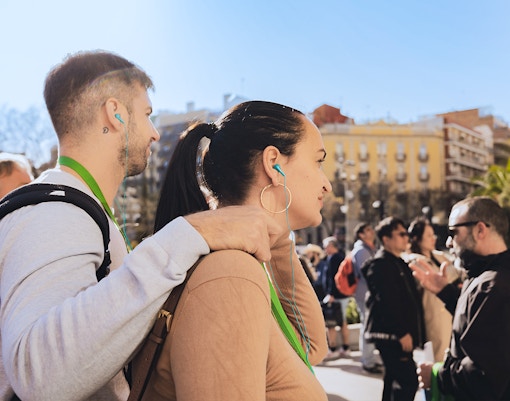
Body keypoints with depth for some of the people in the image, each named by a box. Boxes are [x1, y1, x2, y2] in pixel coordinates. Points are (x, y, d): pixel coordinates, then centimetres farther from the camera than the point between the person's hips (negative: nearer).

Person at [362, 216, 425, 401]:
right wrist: (402, 333, -21)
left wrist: (411, 332, 15)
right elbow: (387, 302, -19)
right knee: (408, 381, -13)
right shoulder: (379, 264, -12)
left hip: (400, 334, 10)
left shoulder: (401, 263, 19)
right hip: (390, 333, -10)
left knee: (394, 379, 14)